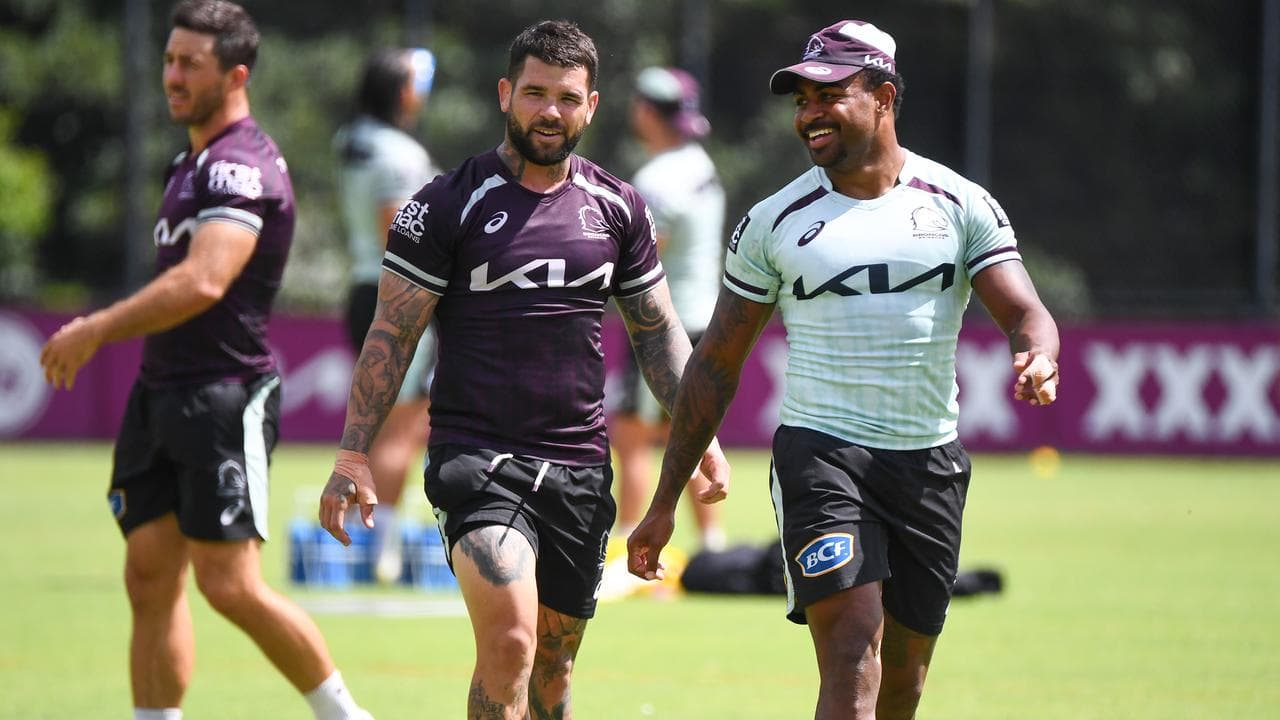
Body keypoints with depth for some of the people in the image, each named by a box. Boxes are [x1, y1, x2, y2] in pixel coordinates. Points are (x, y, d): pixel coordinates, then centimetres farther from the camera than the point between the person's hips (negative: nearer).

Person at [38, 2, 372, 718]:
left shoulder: (241, 167, -15)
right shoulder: (197, 160, 16)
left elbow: (202, 283, -28)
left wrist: (96, 330, -24)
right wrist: (99, 331, 19)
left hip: (223, 398, -10)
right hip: (163, 392, 10)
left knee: (231, 585, -10)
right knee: (151, 576, 5)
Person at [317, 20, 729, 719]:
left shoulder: (618, 208, 10)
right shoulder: (448, 204, -3)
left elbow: (657, 332, 19)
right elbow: (391, 334, -2)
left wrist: (701, 435, 9)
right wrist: (352, 456, -8)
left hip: (579, 469, 5)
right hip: (475, 457, -4)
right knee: (509, 641, -23)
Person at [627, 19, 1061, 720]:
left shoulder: (962, 206, 5)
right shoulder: (774, 222, 4)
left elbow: (1024, 312, -3)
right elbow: (715, 365, 8)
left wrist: (1037, 358, -29)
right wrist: (664, 501, 6)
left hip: (930, 465, 2)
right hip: (820, 451, -2)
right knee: (853, 656, -19)